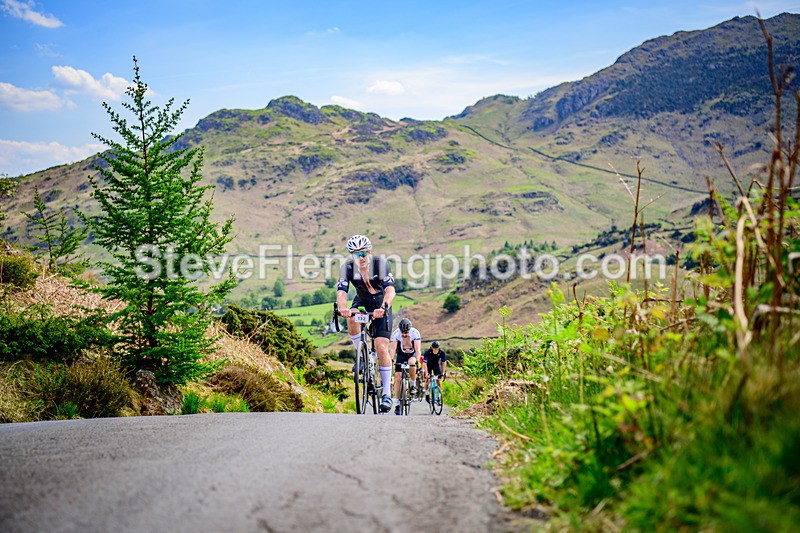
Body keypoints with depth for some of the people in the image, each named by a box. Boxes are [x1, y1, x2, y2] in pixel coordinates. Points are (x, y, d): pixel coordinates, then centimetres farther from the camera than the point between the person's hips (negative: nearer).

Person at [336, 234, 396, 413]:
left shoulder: (381, 263, -26)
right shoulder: (347, 267, -20)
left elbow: (390, 290, -36)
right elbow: (341, 292, -32)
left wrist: (383, 307, -56)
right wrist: (343, 308, -54)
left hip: (381, 306, -2)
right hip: (362, 302, 2)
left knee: (381, 347, -14)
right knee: (352, 318, -34)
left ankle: (387, 393, -5)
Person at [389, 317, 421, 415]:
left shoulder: (415, 333, -26)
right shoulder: (395, 333, -24)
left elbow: (417, 349, -31)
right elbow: (392, 349, -29)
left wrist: (417, 361, -44)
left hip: (412, 354, -1)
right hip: (401, 355, 1)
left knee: (411, 363, -36)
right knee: (398, 378, -11)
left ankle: (413, 384, -12)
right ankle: (397, 404, -5)